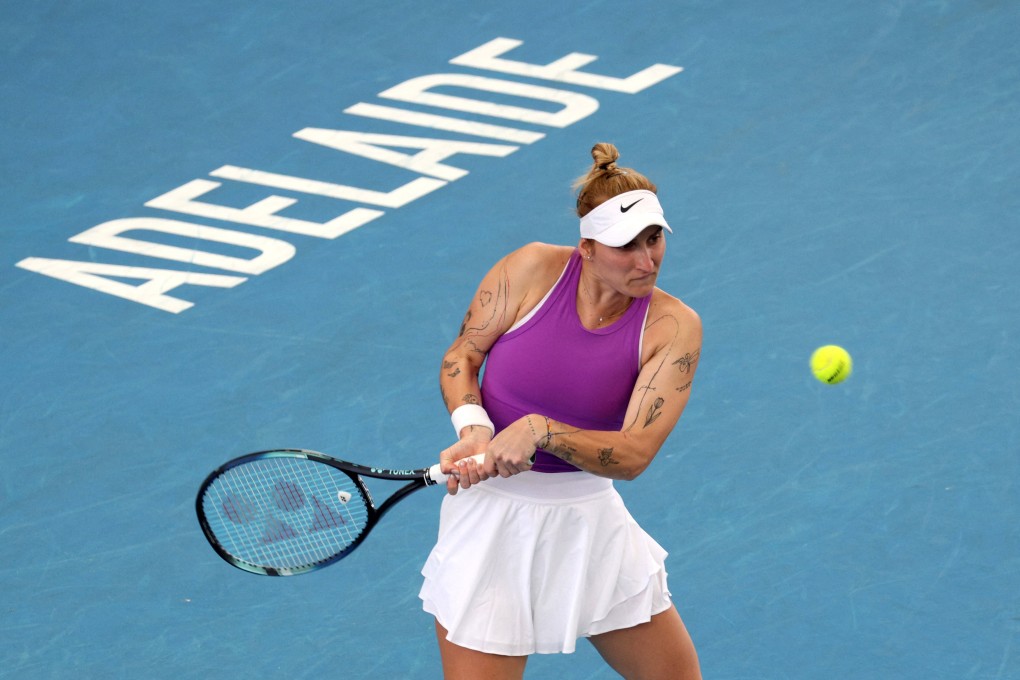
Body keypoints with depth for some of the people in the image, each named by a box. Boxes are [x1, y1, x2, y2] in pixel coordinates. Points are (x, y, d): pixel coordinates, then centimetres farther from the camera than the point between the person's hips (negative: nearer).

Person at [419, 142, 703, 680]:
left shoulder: (673, 327, -10)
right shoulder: (535, 269, -11)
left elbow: (633, 455, -17)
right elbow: (459, 359, 1)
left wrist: (539, 431, -31)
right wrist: (473, 429, -18)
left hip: (588, 523, 2)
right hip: (491, 513, -2)